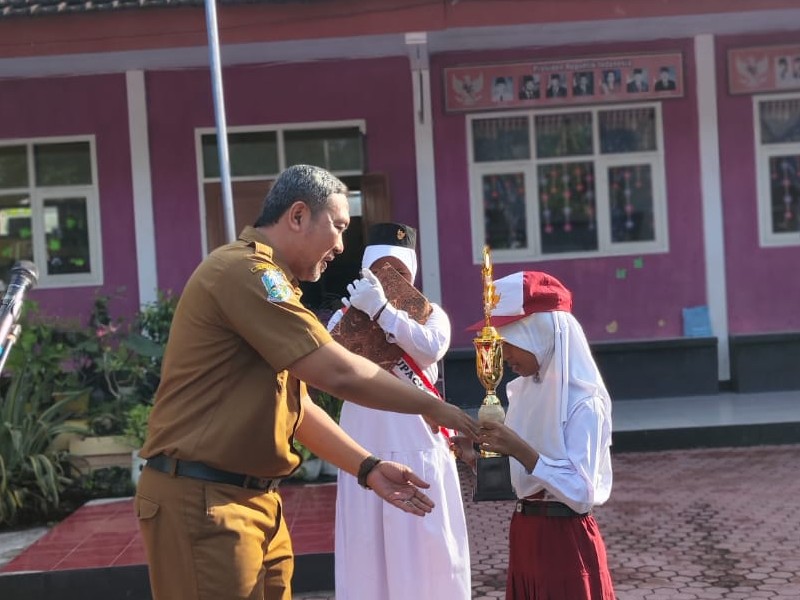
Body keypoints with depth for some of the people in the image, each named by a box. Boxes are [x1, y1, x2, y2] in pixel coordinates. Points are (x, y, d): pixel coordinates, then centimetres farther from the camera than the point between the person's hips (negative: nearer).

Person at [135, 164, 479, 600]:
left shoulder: (263, 279, 19)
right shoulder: (245, 270, -16)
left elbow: (295, 405, 18)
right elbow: (339, 374, -19)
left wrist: (368, 468, 9)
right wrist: (431, 407, -7)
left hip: (252, 497, 10)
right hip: (202, 499, -10)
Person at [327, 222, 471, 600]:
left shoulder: (429, 314, 6)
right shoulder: (345, 317, 11)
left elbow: (431, 349, -17)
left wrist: (381, 308, -19)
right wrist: (351, 311, -10)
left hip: (418, 451, -2)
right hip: (365, 453, 2)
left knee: (426, 549, 3)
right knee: (368, 551, 4)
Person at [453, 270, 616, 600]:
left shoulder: (583, 403, -16)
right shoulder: (526, 391, 7)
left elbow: (581, 493, -23)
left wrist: (520, 449, -27)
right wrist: (477, 458, -4)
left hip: (566, 545, -7)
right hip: (525, 540, 7)